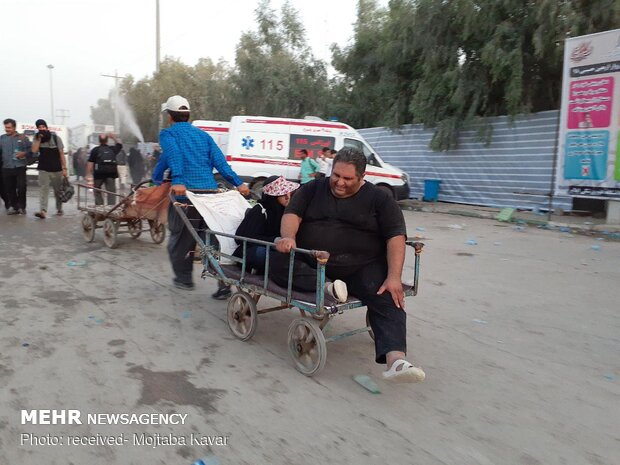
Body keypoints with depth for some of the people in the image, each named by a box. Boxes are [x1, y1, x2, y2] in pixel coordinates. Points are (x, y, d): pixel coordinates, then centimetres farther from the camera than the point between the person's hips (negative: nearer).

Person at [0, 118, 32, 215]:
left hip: (20, 167, -2)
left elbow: (31, 148, 4)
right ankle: (12, 206, 14)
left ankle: (21, 206, 4)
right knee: (9, 189, 5)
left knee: (21, 187, -8)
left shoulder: (22, 137, 5)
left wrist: (24, 153, -11)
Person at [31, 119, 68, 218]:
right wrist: (39, 138, -14)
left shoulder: (56, 138, -1)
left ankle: (59, 209, 24)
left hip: (57, 169, -1)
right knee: (43, 189, -12)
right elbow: (34, 150, -10)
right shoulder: (37, 138, 5)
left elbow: (61, 154, -2)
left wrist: (64, 168, -6)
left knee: (58, 191, 9)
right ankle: (43, 210, -22)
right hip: (43, 169, 1)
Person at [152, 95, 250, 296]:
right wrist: (238, 183, 0)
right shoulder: (203, 135, 20)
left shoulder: (168, 134, 7)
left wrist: (177, 180, -27)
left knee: (180, 239, 14)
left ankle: (184, 279, 26)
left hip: (184, 193, -4)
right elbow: (219, 161, 7)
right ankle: (223, 284, 3)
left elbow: (173, 156, -14)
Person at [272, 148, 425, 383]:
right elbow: (292, 214, -1)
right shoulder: (312, 189, 12)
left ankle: (395, 360, -40)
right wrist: (288, 237, -25)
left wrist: (394, 277, -18)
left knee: (388, 299, -28)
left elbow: (395, 237, -4)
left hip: (362, 266, -2)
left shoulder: (379, 199, 5)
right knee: (278, 263, -24)